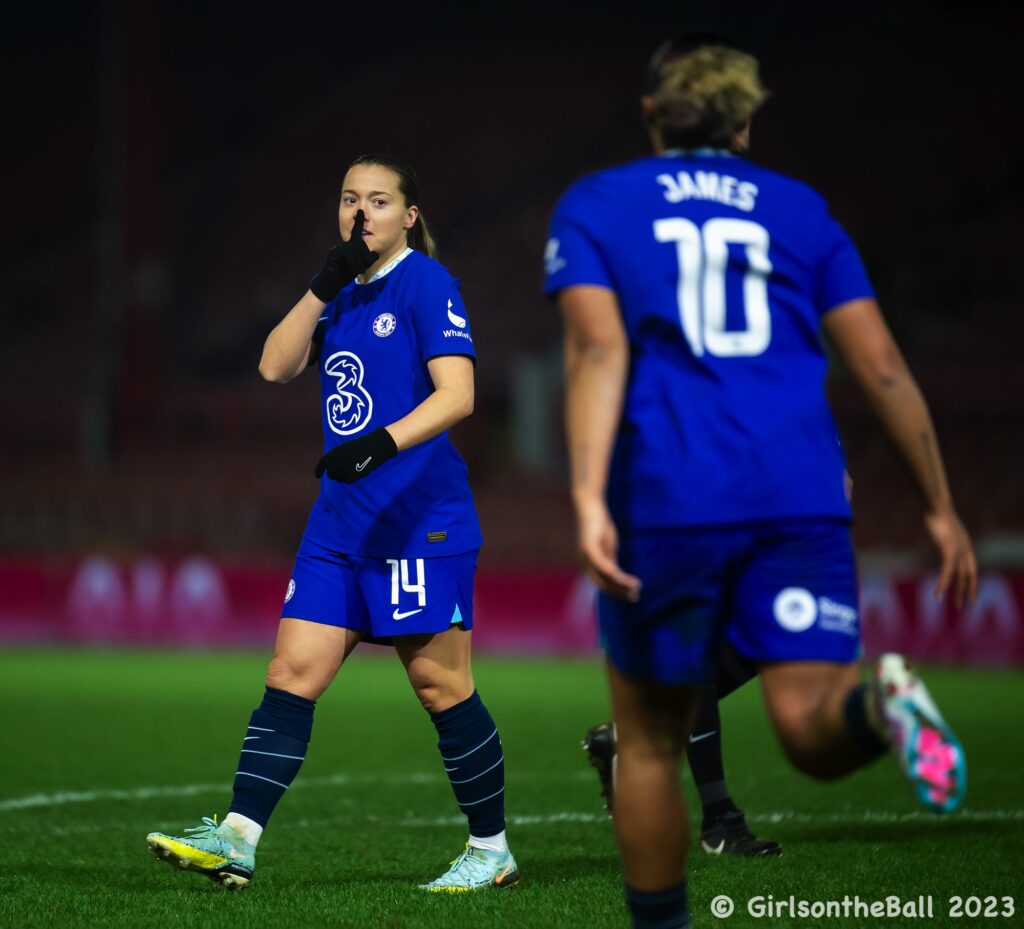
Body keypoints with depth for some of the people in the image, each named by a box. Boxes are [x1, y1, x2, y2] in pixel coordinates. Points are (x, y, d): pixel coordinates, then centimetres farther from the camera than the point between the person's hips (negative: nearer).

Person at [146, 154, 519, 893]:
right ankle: (237, 840, -5)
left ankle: (492, 852, 11)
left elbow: (457, 393, -17)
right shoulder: (346, 295, 16)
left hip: (420, 522, -7)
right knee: (293, 672, -1)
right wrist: (325, 285, -4)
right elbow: (276, 367, 6)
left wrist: (382, 443, -31)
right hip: (342, 521, 7)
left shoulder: (425, 283, -7)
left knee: (441, 685, -2)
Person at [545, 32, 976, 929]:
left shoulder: (593, 206, 11)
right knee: (812, 731, -7)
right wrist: (941, 507, 18)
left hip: (666, 499, -1)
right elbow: (882, 367, 12)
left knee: (650, 742, 13)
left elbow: (599, 352, -6)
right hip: (804, 499, 1)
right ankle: (880, 704, -40)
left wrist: (589, 500, -16)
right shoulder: (800, 209, 18)